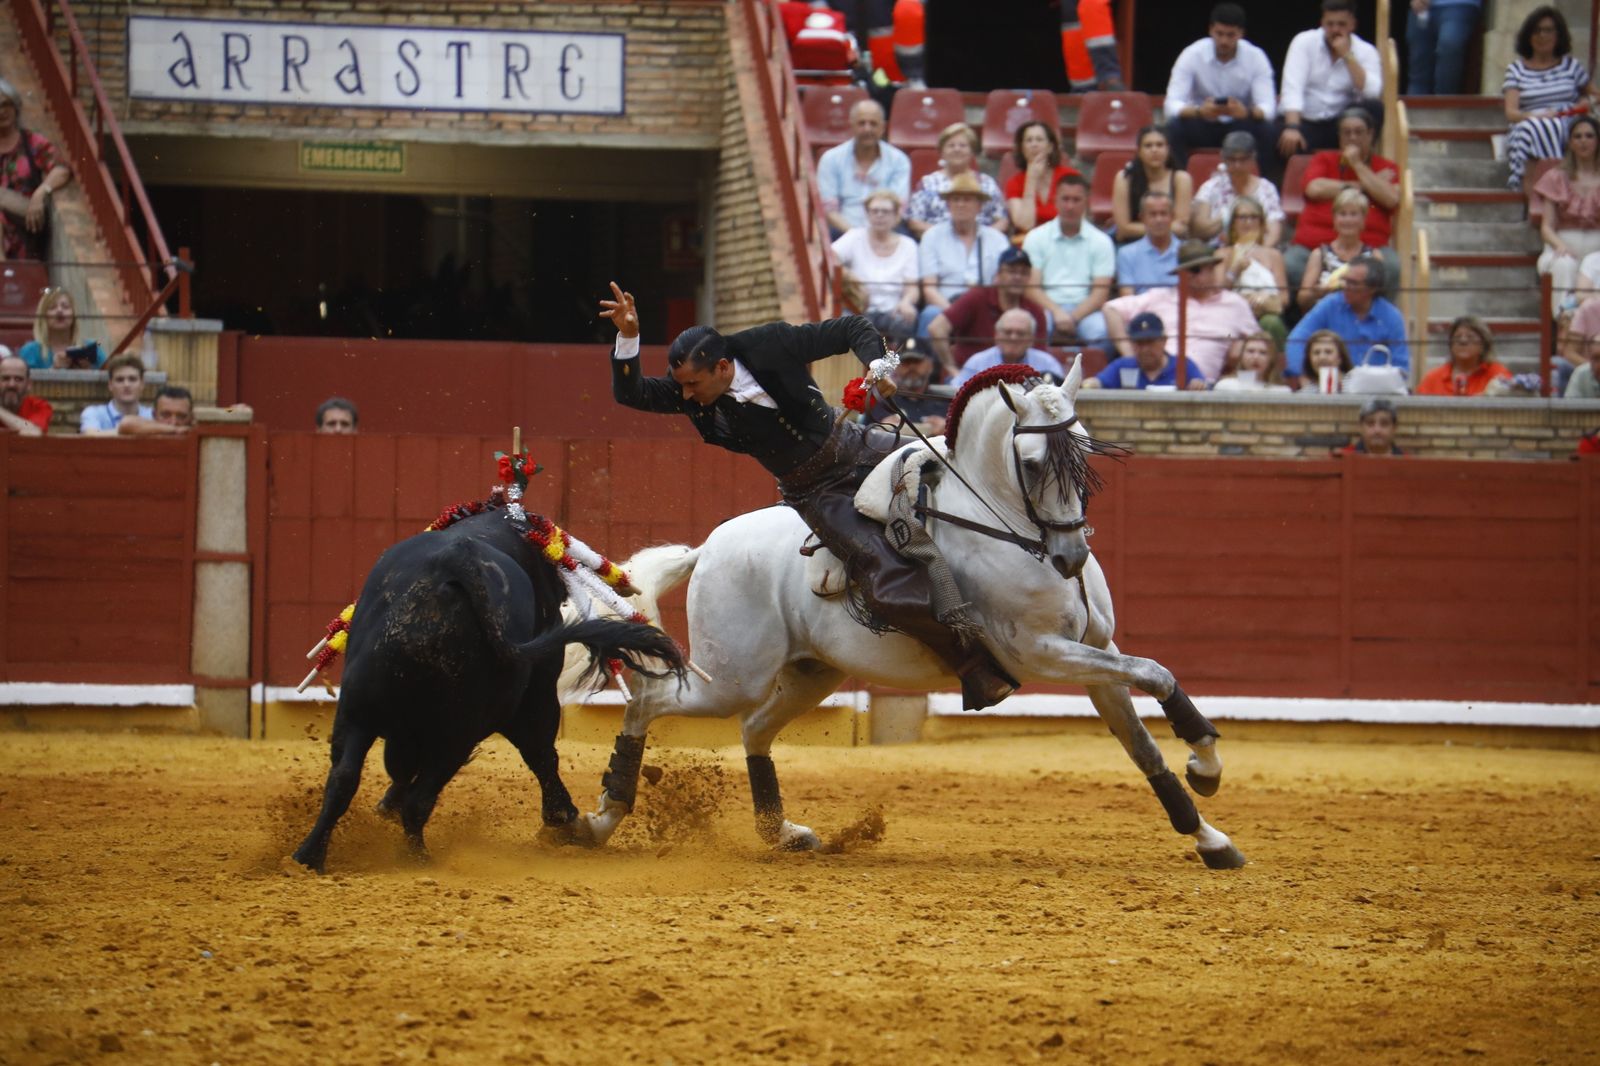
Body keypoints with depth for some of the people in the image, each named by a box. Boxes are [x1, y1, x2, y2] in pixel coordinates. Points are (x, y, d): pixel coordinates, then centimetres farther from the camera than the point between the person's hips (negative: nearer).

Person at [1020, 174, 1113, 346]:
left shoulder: (1101, 241, 10)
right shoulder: (1036, 238, 10)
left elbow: (1100, 292, 2)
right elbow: (1032, 287, 2)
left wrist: (1073, 317, -14)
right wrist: (1057, 313, -17)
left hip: (1084, 309, 0)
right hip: (1047, 308, 0)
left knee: (1098, 330, -34)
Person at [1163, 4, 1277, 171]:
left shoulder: (1256, 57, -12)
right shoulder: (1191, 55, -14)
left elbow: (1268, 108, -20)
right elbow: (1172, 105, -23)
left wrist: (1246, 112, -45)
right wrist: (1199, 111, -45)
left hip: (1240, 127, 0)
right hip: (1202, 126, 0)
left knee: (1267, 131, -31)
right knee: (1175, 127, -32)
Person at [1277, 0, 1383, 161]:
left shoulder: (1365, 52, 0)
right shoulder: (1304, 42, -4)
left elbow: (1372, 93, -17)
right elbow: (1292, 88, -17)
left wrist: (1347, 56, -18)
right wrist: (1292, 128, -33)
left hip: (1341, 125, 2)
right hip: (1304, 122, -2)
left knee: (1374, 109, -26)